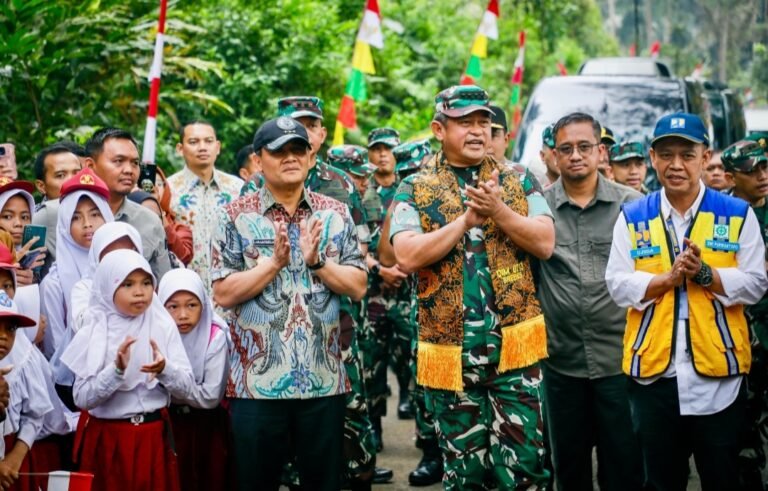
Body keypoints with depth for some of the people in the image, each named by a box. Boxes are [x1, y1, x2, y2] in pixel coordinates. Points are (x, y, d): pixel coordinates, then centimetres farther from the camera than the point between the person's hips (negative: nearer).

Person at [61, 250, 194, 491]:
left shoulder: (163, 326, -2)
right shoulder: (94, 332, -7)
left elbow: (186, 387, -5)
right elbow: (82, 398, -13)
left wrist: (164, 369, -24)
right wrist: (117, 370, -26)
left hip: (152, 435, 2)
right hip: (105, 438, -2)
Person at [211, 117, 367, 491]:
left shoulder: (336, 215, 6)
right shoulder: (236, 216, -1)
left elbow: (358, 286, 1)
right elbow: (223, 293, -8)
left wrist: (317, 261, -13)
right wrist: (274, 262, -17)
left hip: (324, 379, 2)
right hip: (257, 380, -2)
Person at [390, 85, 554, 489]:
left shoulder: (517, 182, 8)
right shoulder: (414, 190, 2)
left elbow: (545, 243, -3)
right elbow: (407, 256, -13)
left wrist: (498, 210, -16)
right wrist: (467, 218, -17)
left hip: (514, 347, 1)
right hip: (449, 351, 0)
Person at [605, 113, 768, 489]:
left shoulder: (738, 214, 2)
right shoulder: (632, 217, 5)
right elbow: (618, 286, -2)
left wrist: (705, 274, -18)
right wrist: (669, 278, -16)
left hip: (718, 371, -1)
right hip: (653, 370, 1)